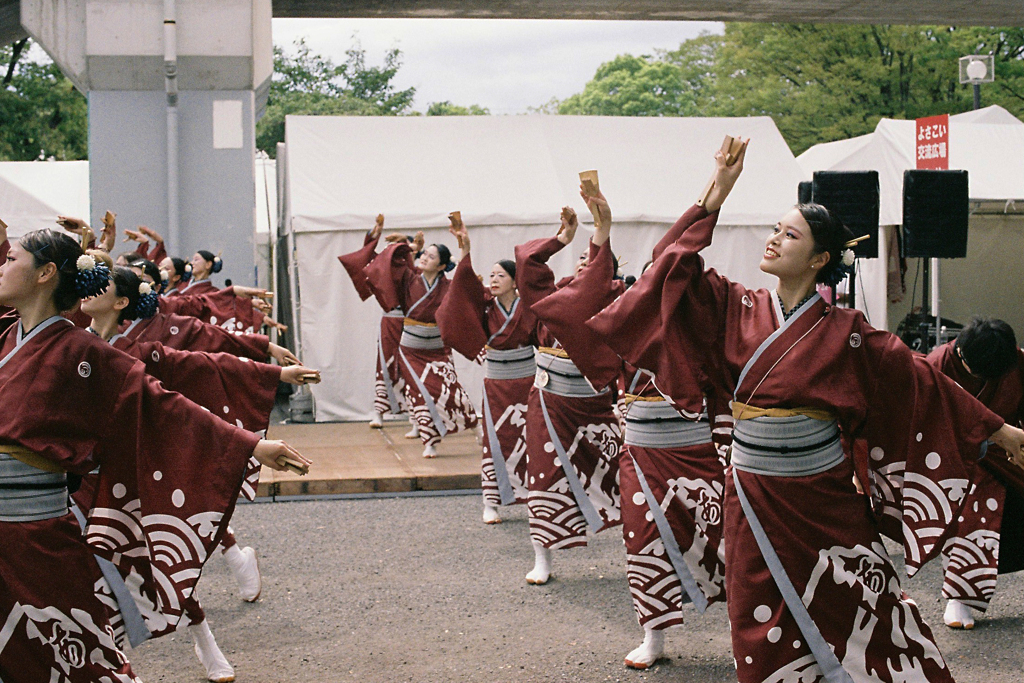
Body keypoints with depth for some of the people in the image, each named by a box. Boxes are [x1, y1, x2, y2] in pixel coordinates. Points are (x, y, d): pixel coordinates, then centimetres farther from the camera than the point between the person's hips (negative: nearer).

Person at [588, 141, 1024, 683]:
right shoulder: (740, 310, 3)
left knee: (859, 617, 1)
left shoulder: (843, 333, -6)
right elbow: (679, 268, -4)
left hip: (820, 497, -3)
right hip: (755, 497, 3)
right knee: (763, 636, 8)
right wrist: (717, 194, -8)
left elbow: (922, 384, -1)